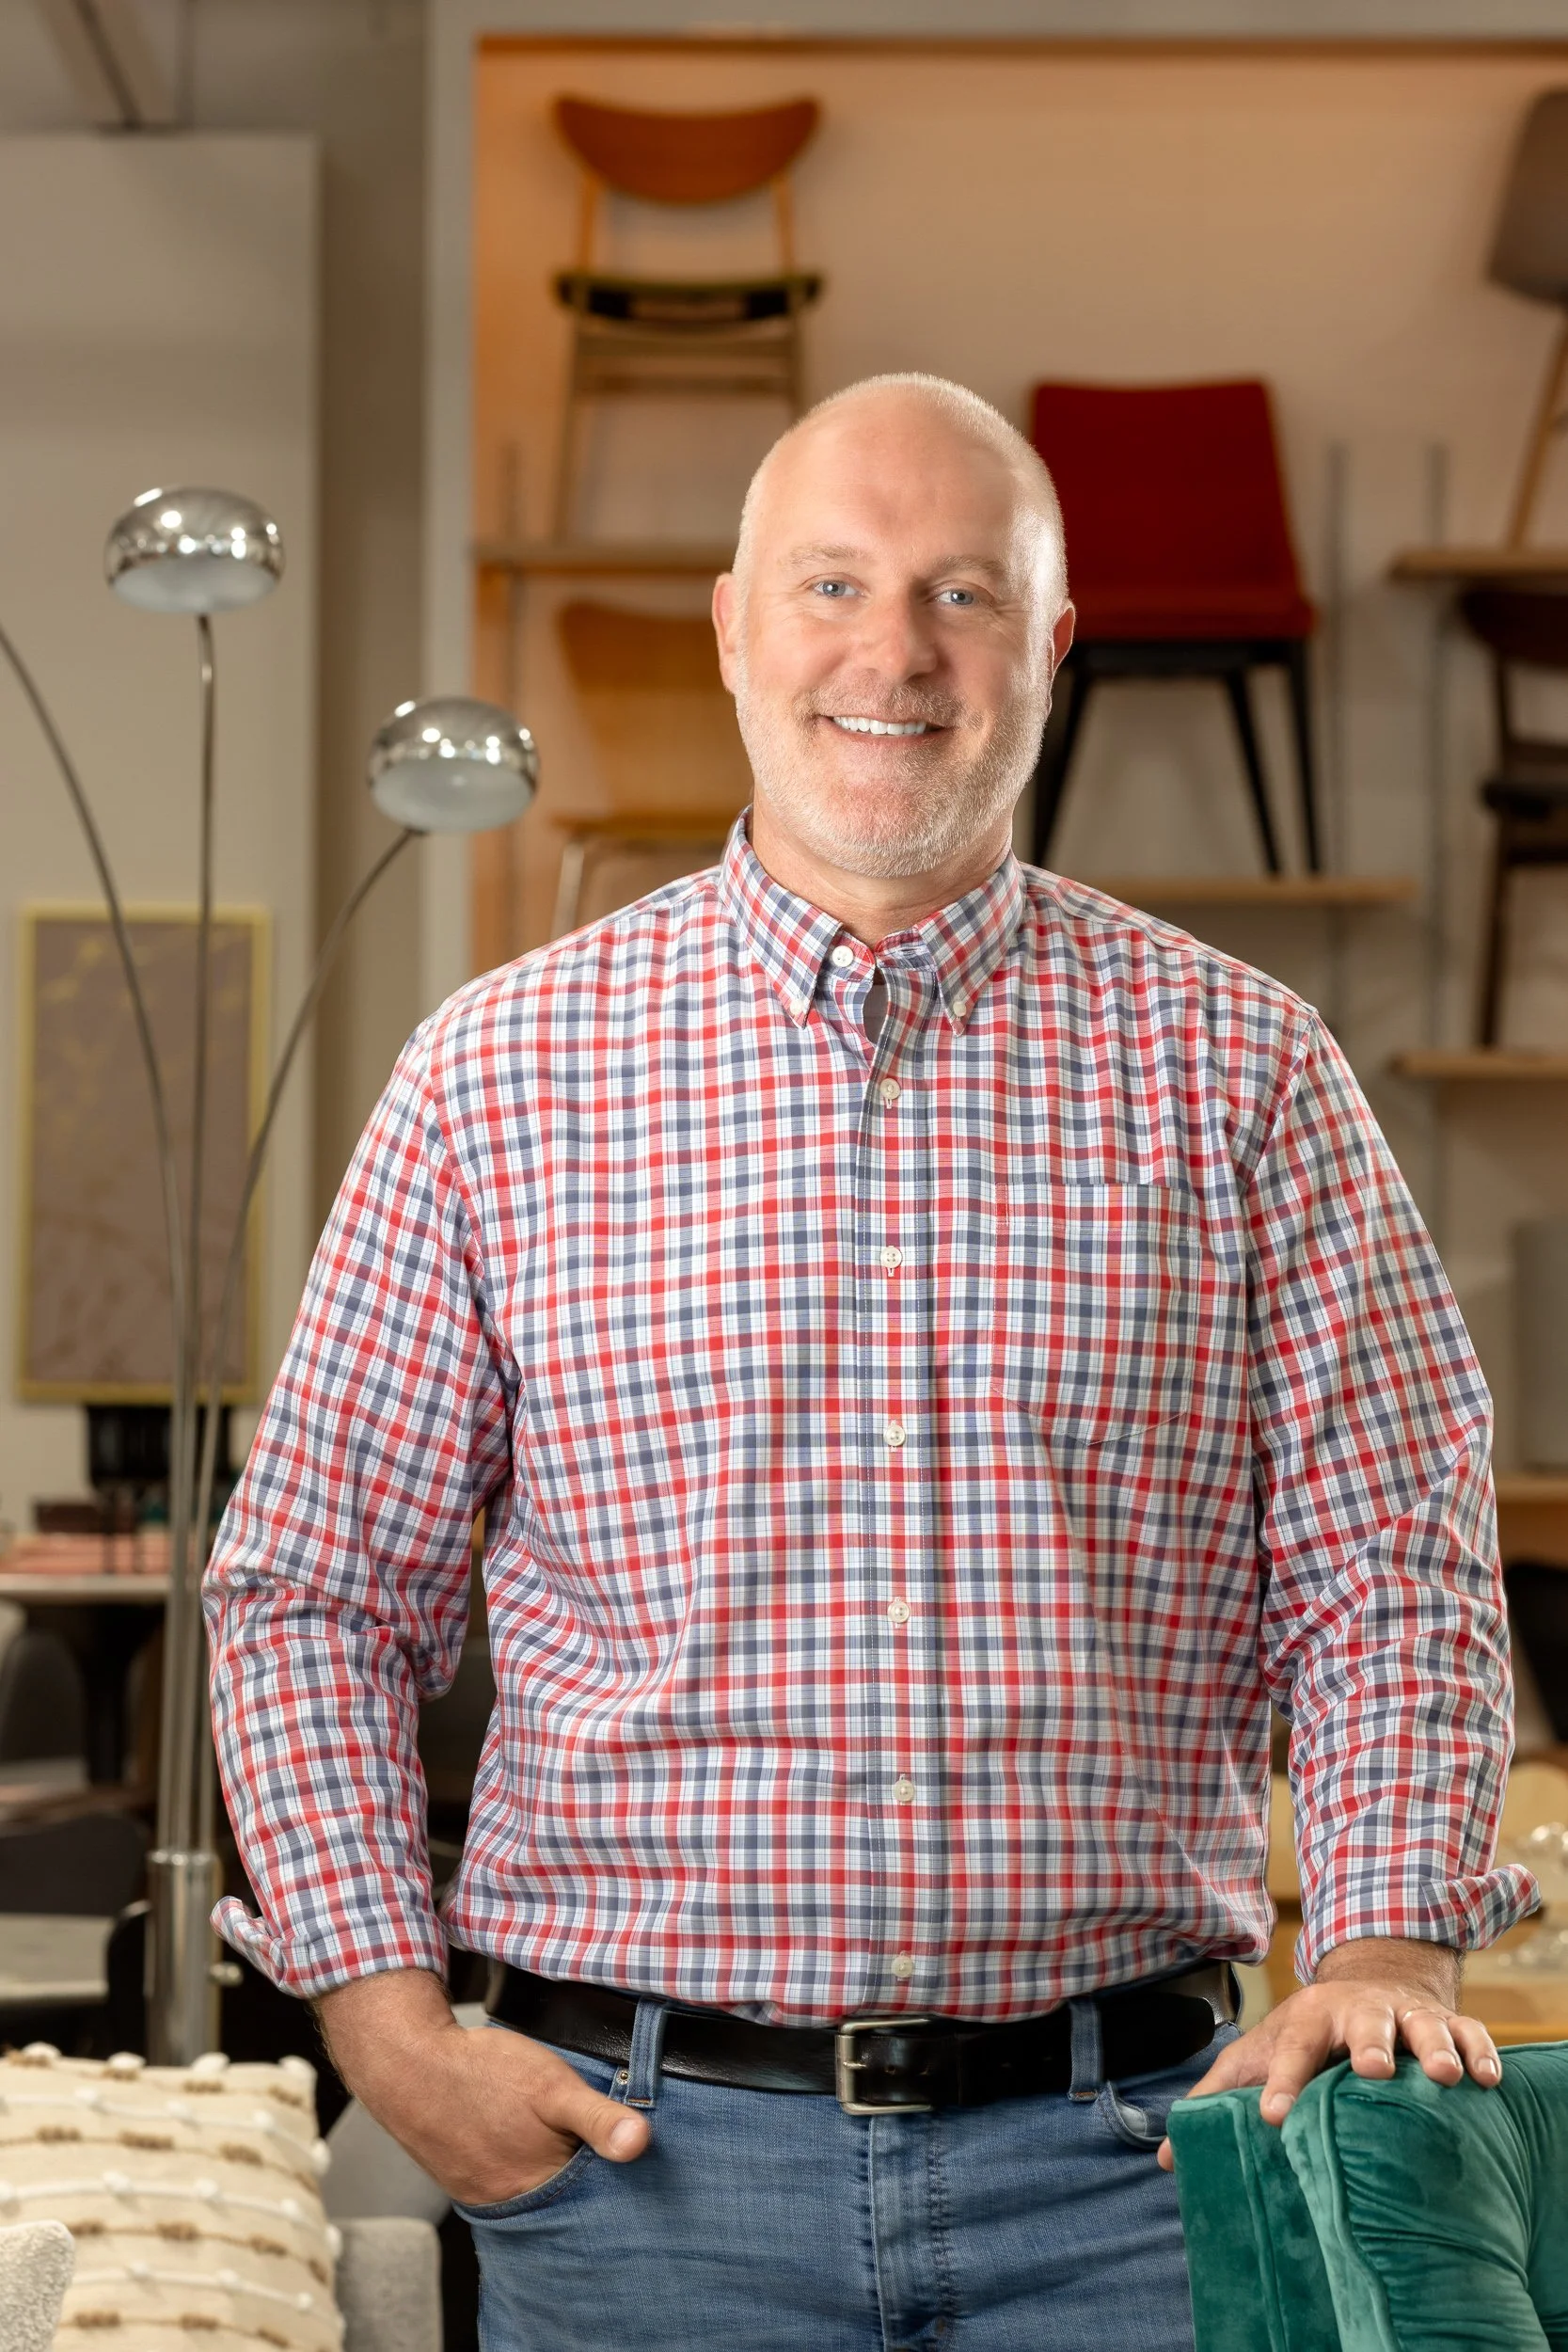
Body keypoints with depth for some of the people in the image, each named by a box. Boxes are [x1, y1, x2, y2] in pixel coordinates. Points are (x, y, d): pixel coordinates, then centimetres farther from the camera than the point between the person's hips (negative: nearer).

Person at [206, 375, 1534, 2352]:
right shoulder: (498, 1072, 4)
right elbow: (313, 1597, 7)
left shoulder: (1240, 1071, 5)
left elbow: (1390, 1577, 4)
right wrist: (388, 2020, -4)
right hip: (645, 2150, 0)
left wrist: (1381, 1946, -12)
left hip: (1125, 2141, 0)